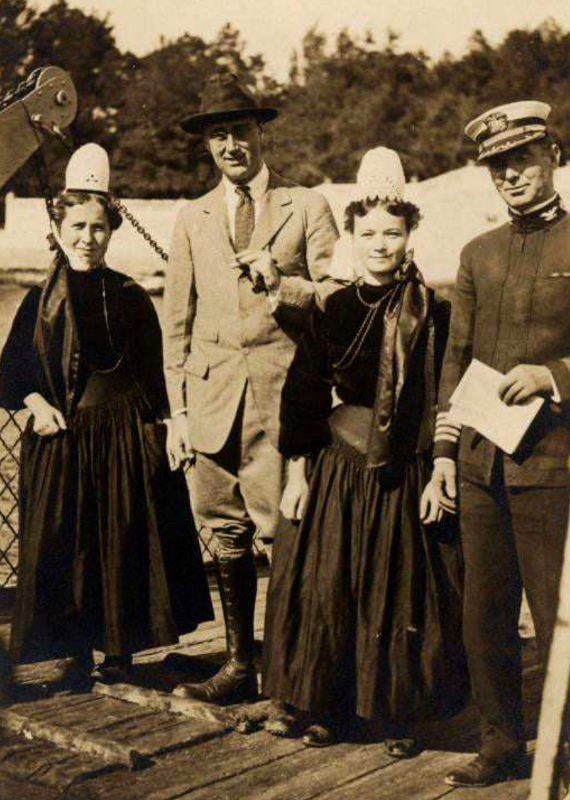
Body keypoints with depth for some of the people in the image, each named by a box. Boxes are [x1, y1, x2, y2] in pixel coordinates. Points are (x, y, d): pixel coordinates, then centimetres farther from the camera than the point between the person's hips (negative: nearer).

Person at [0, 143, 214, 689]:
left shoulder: (130, 297, 1)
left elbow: (152, 376, 3)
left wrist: (157, 436, -4)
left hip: (124, 435, -1)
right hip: (59, 439, 1)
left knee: (123, 543, 5)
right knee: (61, 547, 4)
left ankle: (119, 649, 20)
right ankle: (78, 654, 18)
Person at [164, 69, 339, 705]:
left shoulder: (307, 207, 6)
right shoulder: (193, 218, 15)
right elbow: (177, 318, 13)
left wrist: (280, 283, -16)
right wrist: (177, 408, 8)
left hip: (283, 391, -3)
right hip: (212, 396, 3)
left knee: (287, 533, -5)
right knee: (226, 536, 8)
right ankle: (239, 666, 20)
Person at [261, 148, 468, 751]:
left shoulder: (432, 314, -3)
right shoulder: (332, 311, 2)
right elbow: (303, 395, 4)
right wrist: (297, 471, 1)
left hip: (406, 475, -1)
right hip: (339, 473, 2)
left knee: (402, 594, 6)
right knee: (324, 587, 6)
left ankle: (397, 715, 22)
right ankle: (320, 706, 23)